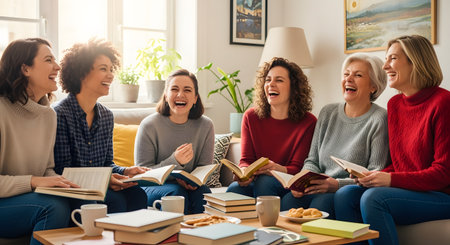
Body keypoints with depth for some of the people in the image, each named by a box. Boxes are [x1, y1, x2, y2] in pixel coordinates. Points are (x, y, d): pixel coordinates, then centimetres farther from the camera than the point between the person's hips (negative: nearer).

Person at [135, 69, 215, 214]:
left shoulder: (205, 126, 0)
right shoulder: (149, 125, -10)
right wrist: (175, 161, -26)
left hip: (188, 186, 3)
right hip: (152, 188, -2)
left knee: (203, 192, -29)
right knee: (176, 192, -33)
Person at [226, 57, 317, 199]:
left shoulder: (308, 122, -6)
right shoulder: (251, 117, 5)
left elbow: (297, 168, -9)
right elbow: (246, 159, 2)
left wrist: (279, 169, -33)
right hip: (257, 181, 2)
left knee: (264, 181, -34)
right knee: (234, 190, -31)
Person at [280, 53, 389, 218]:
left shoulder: (379, 119, -4)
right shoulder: (328, 113, 15)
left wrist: (338, 185, -21)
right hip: (321, 190, 4)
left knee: (321, 203, -35)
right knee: (288, 200, -27)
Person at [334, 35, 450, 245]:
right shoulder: (394, 104, 11)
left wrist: (391, 179, -22)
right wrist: (374, 176, -5)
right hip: (407, 190, 7)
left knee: (373, 198, -28)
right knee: (344, 196, -14)